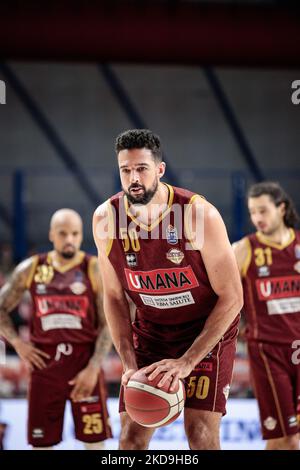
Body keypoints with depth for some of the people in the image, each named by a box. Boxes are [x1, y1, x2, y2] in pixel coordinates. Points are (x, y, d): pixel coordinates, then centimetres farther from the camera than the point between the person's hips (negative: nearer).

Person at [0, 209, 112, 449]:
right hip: (44, 362, 2)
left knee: (94, 439, -1)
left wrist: (93, 368, -13)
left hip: (84, 359, -2)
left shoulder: (95, 270, -2)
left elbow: (108, 325, -5)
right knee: (41, 441, 7)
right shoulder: (31, 269, 5)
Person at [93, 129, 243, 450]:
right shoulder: (106, 219, -13)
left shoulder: (200, 215, -24)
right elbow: (114, 297, -1)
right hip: (149, 330, 3)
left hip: (208, 329, -3)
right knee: (132, 433, -2)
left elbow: (232, 298, -19)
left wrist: (187, 362, -24)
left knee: (200, 432, -14)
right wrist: (129, 365, -12)